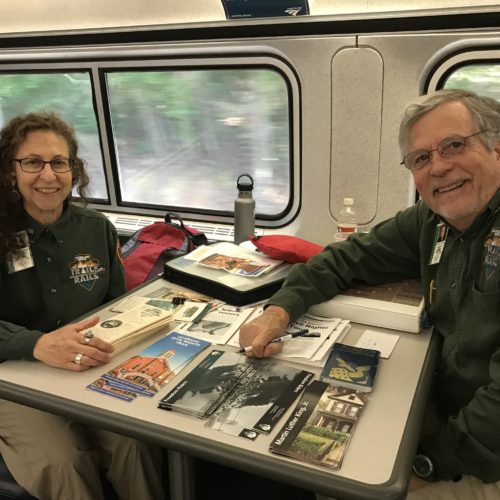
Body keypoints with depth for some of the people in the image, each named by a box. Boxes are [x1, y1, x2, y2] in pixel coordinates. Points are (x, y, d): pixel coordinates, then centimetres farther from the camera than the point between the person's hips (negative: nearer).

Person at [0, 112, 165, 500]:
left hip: (92, 372, 2)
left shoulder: (97, 229, 2)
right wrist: (38, 344, -38)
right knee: (61, 462, -26)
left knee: (135, 439, -21)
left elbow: (118, 304, 9)